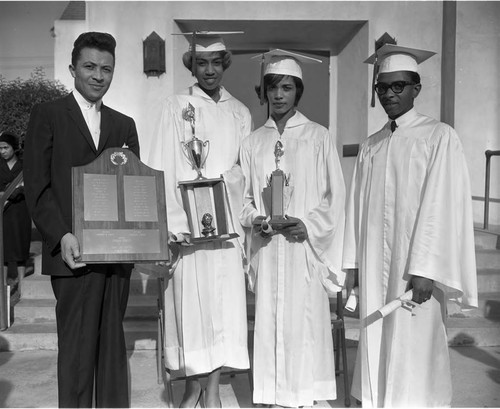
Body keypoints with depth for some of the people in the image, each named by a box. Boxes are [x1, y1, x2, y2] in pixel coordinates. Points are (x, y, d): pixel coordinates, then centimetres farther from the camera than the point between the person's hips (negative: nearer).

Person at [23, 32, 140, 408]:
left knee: (113, 345, 10)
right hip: (75, 253, -4)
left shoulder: (124, 125, 16)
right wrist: (62, 236, -15)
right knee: (77, 348, 2)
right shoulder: (47, 115, 4)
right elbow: (36, 185, -3)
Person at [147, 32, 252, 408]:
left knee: (226, 302, 2)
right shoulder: (177, 107, 4)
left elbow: (246, 172, 13)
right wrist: (174, 224, -13)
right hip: (188, 222, -2)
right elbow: (164, 168, -3)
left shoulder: (240, 113, 13)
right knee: (191, 302, -1)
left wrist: (243, 216, 0)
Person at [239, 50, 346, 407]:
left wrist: (307, 224, -12)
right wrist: (254, 219, -6)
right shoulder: (253, 142, 9)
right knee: (268, 323, 5)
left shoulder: (318, 138, 1)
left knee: (304, 322, 0)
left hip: (304, 247, -2)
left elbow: (335, 195, 1)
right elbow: (245, 197, 13)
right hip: (266, 249, 3)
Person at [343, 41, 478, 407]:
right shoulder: (370, 146, 13)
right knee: (377, 346, 10)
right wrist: (353, 264, 7)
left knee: (414, 349, 1)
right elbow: (358, 207, 11)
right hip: (375, 266, 5)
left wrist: (425, 270, -16)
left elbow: (443, 205, -11)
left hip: (416, 267, -5)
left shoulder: (440, 137, -3)